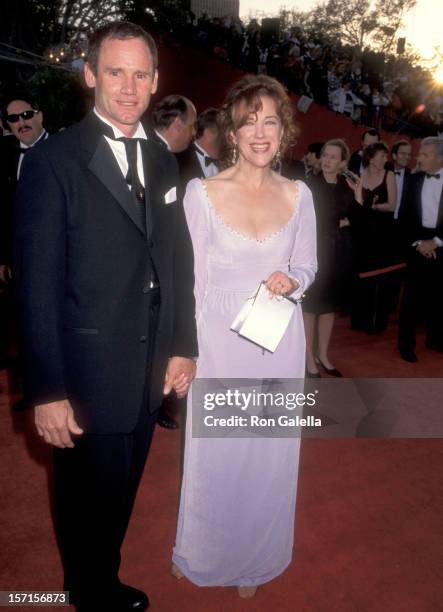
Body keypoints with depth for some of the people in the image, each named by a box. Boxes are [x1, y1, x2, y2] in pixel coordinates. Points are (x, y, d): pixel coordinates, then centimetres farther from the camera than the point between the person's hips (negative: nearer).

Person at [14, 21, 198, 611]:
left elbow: (178, 261, 9)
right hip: (89, 378, -5)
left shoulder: (162, 160, 8)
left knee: (120, 493, 23)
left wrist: (183, 346, 6)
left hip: (150, 373, 6)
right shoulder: (53, 160, -11)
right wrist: (47, 391, -15)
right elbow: (37, 284, -14)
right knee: (89, 500, 15)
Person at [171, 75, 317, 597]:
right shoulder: (202, 193, -8)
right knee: (216, 452, 11)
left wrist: (291, 281, -13)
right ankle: (206, 554, 42)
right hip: (221, 342, -2)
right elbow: (192, 280, -4)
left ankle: (255, 559, 42)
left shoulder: (298, 195, 0)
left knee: (269, 453, 14)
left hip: (280, 342, 3)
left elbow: (307, 267, 9)